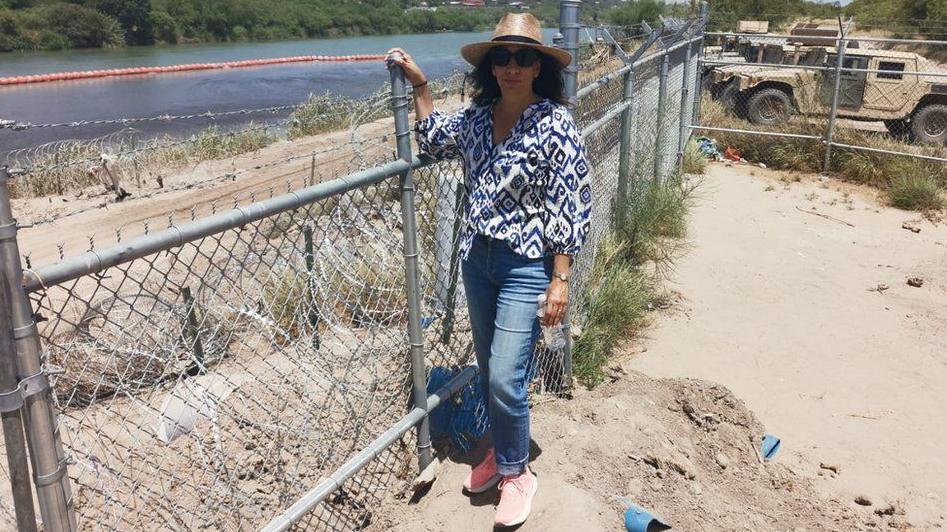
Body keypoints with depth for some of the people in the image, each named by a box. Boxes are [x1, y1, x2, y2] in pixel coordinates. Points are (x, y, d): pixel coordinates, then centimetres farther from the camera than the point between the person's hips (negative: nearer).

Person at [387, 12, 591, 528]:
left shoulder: (554, 124, -13)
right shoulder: (477, 116, 3)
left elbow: (570, 210, -13)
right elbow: (433, 140, 24)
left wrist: (560, 281, -15)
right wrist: (418, 82, 15)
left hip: (527, 266, -6)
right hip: (477, 258, 6)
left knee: (504, 378, -6)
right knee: (488, 370, 17)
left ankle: (516, 471, 18)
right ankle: (500, 452, 38)